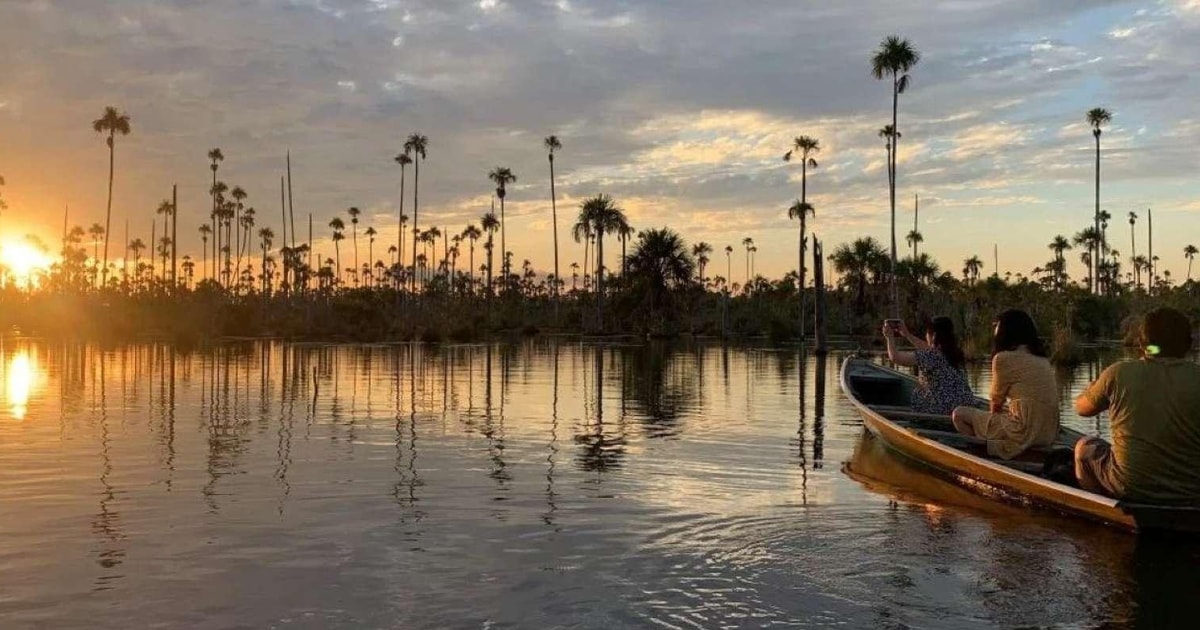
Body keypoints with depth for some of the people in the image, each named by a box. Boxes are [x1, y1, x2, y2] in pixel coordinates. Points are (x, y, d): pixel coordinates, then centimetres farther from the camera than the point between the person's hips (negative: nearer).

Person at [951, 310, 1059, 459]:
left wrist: (994, 410, 21)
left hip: (1024, 433, -8)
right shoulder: (1042, 358, 13)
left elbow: (995, 403, 1)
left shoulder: (1004, 358, -8)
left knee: (959, 414, 6)